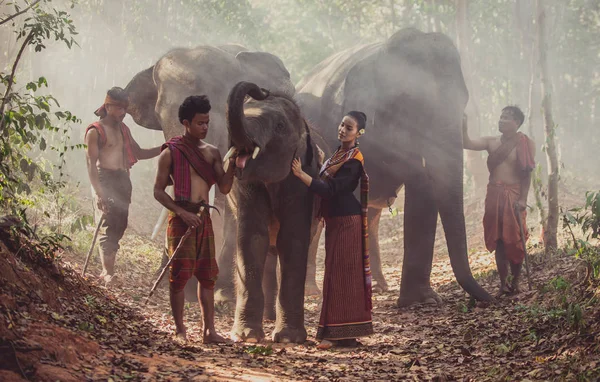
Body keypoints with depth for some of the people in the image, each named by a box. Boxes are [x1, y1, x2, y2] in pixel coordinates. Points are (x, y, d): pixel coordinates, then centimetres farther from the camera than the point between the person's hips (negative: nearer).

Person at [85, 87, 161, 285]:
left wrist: (163, 149, 11)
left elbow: (138, 153, 24)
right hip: (106, 179, -7)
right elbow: (91, 163, -13)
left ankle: (108, 270, 14)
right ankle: (107, 272, -15)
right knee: (110, 224, -14)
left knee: (120, 225, 6)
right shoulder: (95, 131, -7)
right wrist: (99, 192, -22)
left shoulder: (123, 129, 16)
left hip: (123, 179, 7)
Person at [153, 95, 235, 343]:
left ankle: (209, 330, 7)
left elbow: (224, 188, 5)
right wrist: (182, 213, -16)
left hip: (204, 217, 5)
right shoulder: (170, 153, -3)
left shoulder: (212, 153, 11)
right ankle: (179, 329, 5)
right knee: (180, 273, -5)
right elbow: (158, 191, -5)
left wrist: (232, 164, -11)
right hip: (181, 217, -5)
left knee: (208, 275, 3)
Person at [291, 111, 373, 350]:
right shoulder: (339, 153, 12)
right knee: (338, 274, 11)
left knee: (341, 274, -8)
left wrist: (301, 174, -26)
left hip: (345, 222, -9)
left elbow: (330, 190, -23)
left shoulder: (353, 161, -16)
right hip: (335, 221, 9)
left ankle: (342, 335, -6)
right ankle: (340, 332, 17)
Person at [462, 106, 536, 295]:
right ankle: (503, 283, 7)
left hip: (514, 196, -4)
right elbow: (467, 144, 0)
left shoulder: (525, 145, -1)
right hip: (494, 195, 4)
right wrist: (464, 125, -13)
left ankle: (515, 282, 7)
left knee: (514, 240, -2)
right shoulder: (491, 142, 10)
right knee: (498, 241, 3)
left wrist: (523, 199, -12)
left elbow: (527, 173, -5)